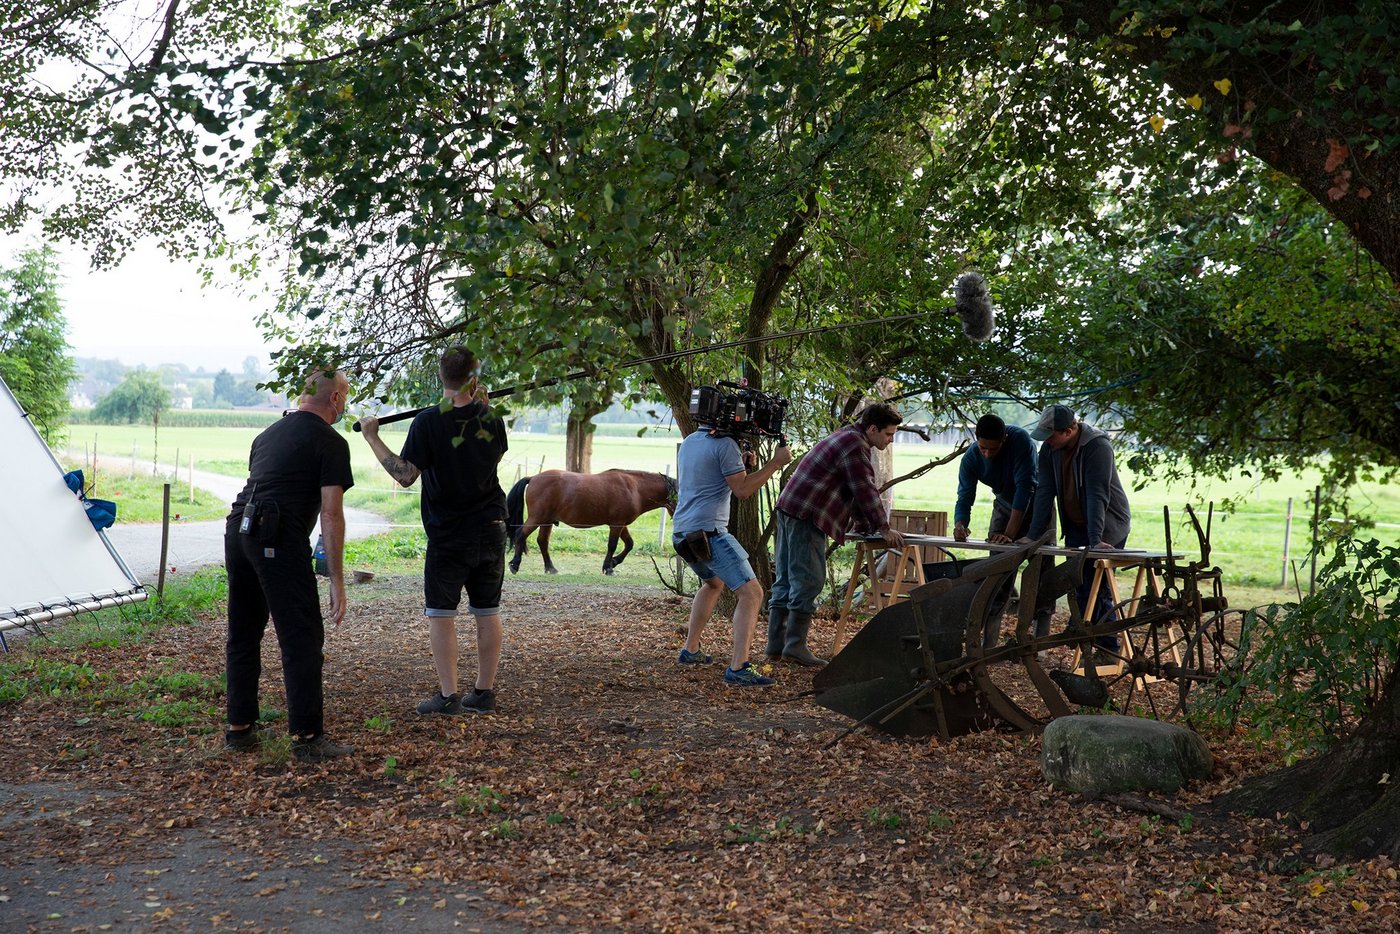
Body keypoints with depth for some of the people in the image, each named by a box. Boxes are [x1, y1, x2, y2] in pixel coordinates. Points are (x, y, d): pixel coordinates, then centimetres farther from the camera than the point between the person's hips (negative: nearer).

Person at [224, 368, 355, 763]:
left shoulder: (268, 434, 23)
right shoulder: (331, 443, -1)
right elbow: (331, 513, -7)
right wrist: (337, 582, -6)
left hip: (237, 530, 8)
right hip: (279, 539, -8)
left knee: (243, 634, 17)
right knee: (302, 638, -3)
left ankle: (239, 727, 24)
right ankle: (307, 737, -2)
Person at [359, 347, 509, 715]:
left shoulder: (428, 421, -14)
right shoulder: (490, 418, -1)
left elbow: (405, 475, -14)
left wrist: (374, 439, -6)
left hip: (448, 536, -4)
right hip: (491, 530, 4)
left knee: (440, 613, 4)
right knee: (487, 612, 10)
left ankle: (448, 695, 2)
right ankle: (484, 693, 16)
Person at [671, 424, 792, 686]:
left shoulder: (688, 442, 17)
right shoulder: (725, 444, -10)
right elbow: (742, 490, -14)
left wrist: (741, 465, 17)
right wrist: (775, 462, -7)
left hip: (683, 533, 9)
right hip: (708, 533, -9)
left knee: (714, 583, 33)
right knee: (751, 593, -11)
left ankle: (690, 650, 34)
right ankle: (738, 668, -22)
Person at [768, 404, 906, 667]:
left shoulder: (846, 437, 23)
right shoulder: (855, 446, -12)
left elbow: (858, 490, 26)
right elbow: (865, 492, -14)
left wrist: (866, 525, 24)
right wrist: (884, 529, -6)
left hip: (790, 510, 11)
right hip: (806, 516, -11)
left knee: (786, 581, 10)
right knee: (808, 581, -9)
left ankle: (776, 644, 13)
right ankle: (795, 646, -10)